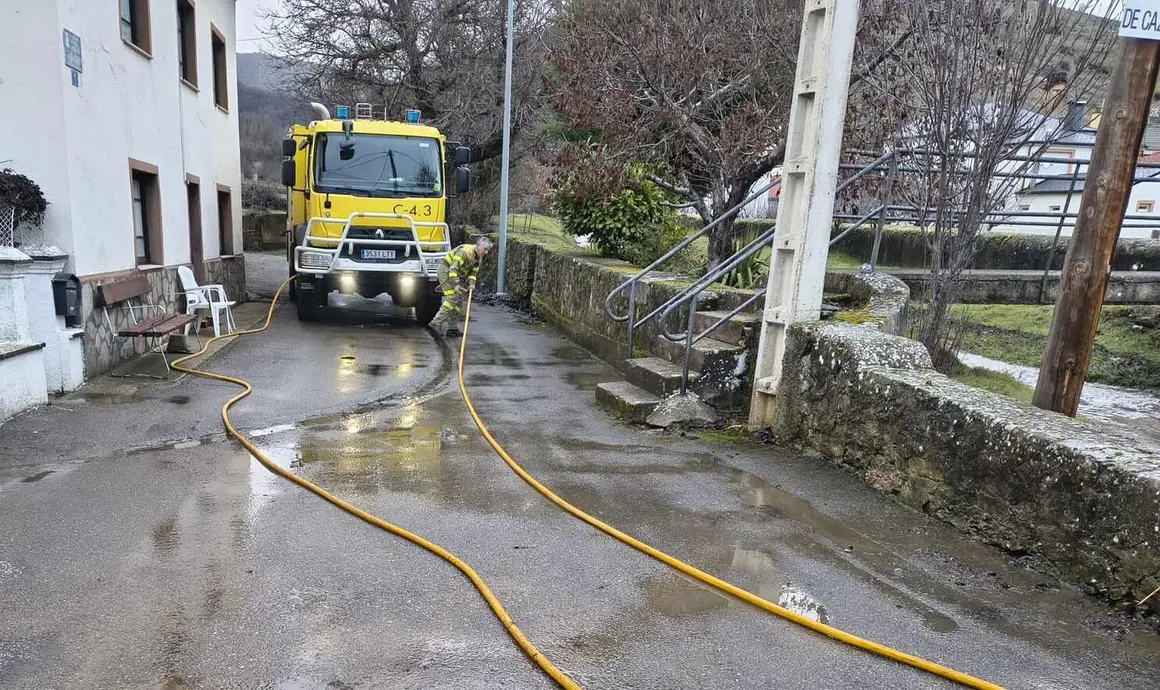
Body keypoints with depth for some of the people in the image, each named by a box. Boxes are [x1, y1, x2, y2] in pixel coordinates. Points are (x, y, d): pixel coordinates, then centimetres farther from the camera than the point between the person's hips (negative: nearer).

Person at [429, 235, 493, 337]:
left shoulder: (479, 257, 2)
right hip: (446, 269, -9)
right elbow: (453, 269, -30)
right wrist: (455, 285, -35)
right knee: (452, 297, -20)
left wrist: (471, 283, -17)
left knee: (459, 300, 7)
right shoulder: (465, 251, -27)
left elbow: (473, 272, 2)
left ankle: (452, 328, 11)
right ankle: (436, 323, -21)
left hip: (457, 274, 9)